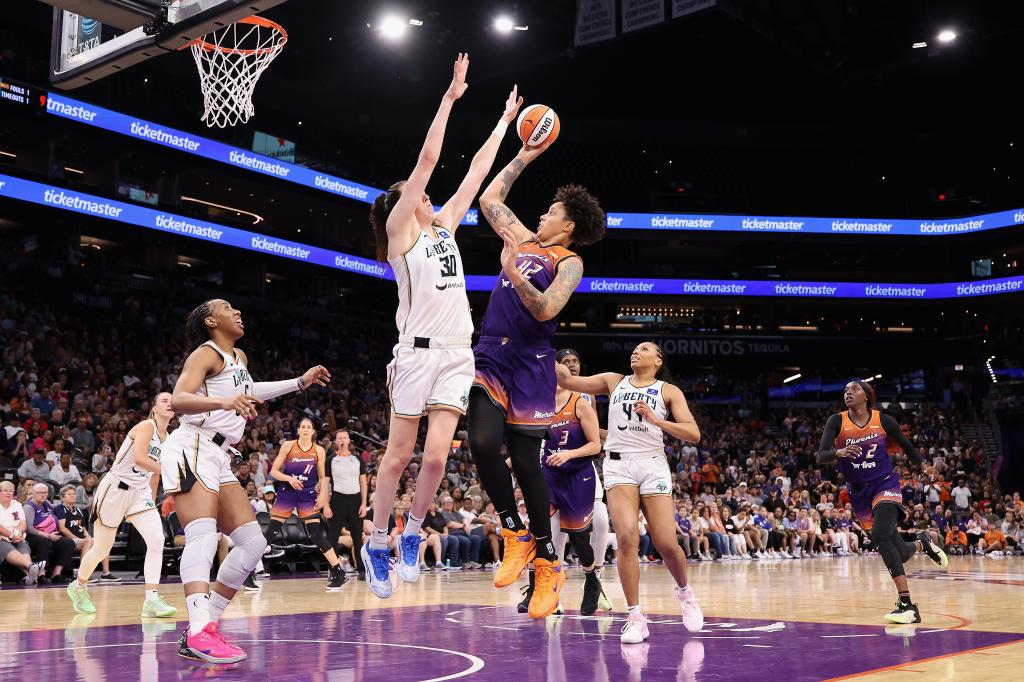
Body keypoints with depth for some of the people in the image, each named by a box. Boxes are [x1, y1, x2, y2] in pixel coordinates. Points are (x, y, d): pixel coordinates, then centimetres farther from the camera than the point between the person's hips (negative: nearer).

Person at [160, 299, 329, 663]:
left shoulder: (239, 358, 21)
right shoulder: (206, 353, -4)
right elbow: (178, 400, -21)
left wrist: (300, 382, 43)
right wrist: (223, 401, -39)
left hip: (218, 458, 9)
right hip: (192, 449, -9)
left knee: (252, 543, 5)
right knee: (203, 535, -27)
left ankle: (205, 627, 5)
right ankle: (199, 633, -40)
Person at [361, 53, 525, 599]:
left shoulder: (444, 226, 18)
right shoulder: (400, 229, 1)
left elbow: (477, 172, 21)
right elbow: (427, 159, -4)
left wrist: (505, 120, 25)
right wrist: (449, 97, -3)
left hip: (457, 354, 5)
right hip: (418, 351, -5)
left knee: (435, 458, -2)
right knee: (399, 456, 1)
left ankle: (411, 537, 16)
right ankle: (376, 544, 15)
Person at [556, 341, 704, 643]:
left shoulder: (669, 391, 8)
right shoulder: (614, 381, 14)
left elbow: (693, 434, -2)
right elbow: (567, 380, 7)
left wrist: (656, 420, -14)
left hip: (653, 465, 0)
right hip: (618, 464, 0)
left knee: (666, 543, -5)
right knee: (627, 537, -18)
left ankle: (684, 592, 28)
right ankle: (636, 618, -9)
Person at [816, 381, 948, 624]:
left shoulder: (883, 420, -5)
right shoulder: (837, 421, -5)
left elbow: (907, 446, 11)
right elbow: (821, 456, -16)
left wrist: (923, 465, -1)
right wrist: (839, 452, -35)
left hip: (885, 485, -3)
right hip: (859, 493, 3)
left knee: (880, 538, -28)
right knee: (900, 554, 7)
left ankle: (907, 605, -26)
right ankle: (922, 543, 45)